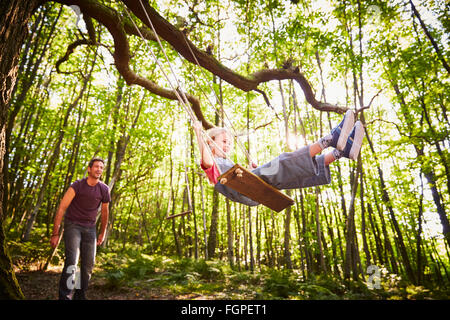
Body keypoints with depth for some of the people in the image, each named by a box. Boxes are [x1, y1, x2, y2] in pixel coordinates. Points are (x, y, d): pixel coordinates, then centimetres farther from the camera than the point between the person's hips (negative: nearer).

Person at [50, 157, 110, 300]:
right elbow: (62, 208, -13)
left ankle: (80, 295, 17)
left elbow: (105, 212, 10)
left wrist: (102, 233, 14)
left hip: (90, 228, 3)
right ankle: (65, 296, -12)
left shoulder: (104, 189, -2)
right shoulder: (77, 185, -12)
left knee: (89, 264, 1)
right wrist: (55, 233, -16)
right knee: (72, 261, -19)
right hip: (72, 225, -3)